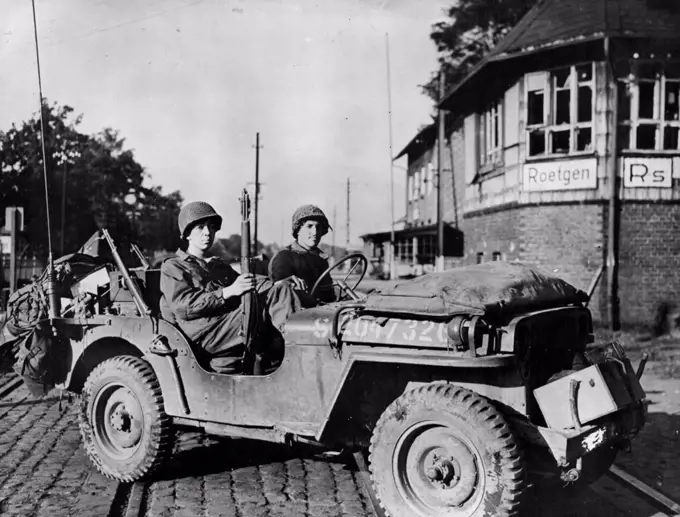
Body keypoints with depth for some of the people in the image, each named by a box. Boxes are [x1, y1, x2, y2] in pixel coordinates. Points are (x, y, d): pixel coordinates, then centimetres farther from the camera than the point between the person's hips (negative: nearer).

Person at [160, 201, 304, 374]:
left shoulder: (220, 266, 33)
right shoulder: (172, 267, 11)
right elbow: (184, 307, -6)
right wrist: (228, 292, -19)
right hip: (204, 332, -6)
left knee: (280, 289, -21)